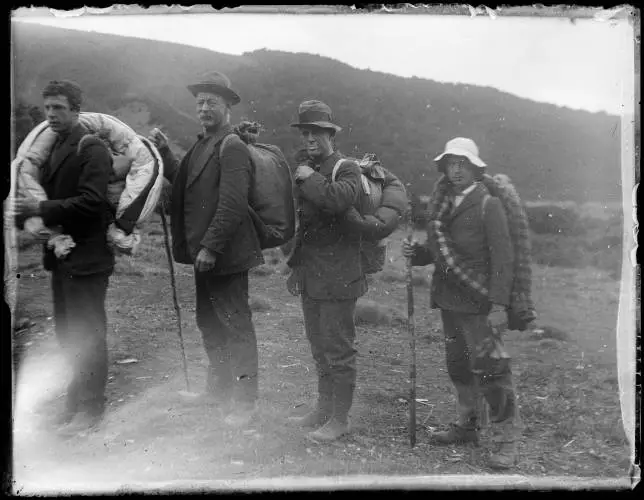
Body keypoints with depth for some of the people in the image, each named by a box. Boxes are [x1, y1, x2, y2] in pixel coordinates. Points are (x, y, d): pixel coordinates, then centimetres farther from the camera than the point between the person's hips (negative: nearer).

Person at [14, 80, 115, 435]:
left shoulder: (92, 150, -12)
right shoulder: (50, 148, 14)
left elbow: (90, 201, -21)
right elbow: (48, 193, 16)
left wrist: (42, 210, -20)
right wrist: (29, 208, -2)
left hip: (86, 255, -8)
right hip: (60, 254, 8)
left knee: (87, 333, 1)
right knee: (66, 333, 16)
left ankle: (90, 407, 13)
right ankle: (77, 398, 30)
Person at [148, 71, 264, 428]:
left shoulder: (232, 147, -15)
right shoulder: (202, 145, 14)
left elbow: (233, 204, -22)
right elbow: (184, 182, 23)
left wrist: (210, 247, -22)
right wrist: (164, 152, 14)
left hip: (225, 254, -10)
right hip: (204, 252, 10)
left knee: (235, 325, -1)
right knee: (208, 321, 19)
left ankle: (244, 402, 10)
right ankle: (218, 389, 35)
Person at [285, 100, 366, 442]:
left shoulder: (346, 168, -8)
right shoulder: (304, 171, 15)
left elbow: (341, 199, -32)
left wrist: (311, 179, -18)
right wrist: (296, 266, 21)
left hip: (338, 278, -8)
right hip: (310, 278, 8)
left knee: (338, 349, -1)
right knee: (319, 347, 17)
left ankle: (339, 419, 10)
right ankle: (323, 408, 30)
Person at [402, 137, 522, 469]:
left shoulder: (488, 205, -9)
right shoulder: (442, 204, 11)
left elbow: (503, 257, -13)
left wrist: (499, 304, -19)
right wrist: (416, 251, -4)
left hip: (478, 303, -7)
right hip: (449, 299, 7)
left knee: (488, 368, -6)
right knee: (458, 366, 16)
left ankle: (508, 440, 5)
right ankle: (467, 426, 32)